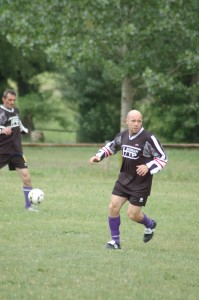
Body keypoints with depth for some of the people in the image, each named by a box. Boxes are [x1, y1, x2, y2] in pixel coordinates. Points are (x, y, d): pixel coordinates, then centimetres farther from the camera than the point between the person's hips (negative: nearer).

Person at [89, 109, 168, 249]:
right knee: (113, 207, -5)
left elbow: (163, 158, -12)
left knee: (133, 214, -3)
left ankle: (150, 225, 31)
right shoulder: (123, 135, 1)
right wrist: (99, 156, 7)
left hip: (141, 183, -5)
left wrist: (148, 167, -26)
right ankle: (115, 240, 9)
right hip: (124, 179, 5)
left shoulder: (148, 138, -17)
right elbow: (111, 146, 22)